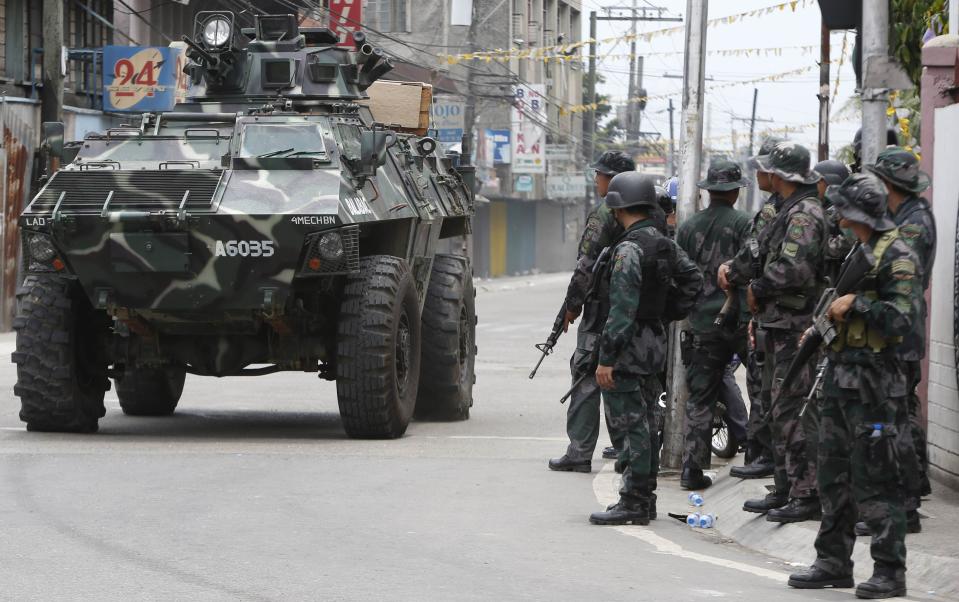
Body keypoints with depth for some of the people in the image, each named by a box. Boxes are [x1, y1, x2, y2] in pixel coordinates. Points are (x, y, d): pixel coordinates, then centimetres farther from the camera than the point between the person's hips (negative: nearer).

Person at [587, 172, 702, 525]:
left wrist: (606, 358, -21)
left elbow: (622, 308, -22)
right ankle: (644, 497, 20)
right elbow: (693, 279, 20)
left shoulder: (629, 249, -18)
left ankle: (633, 503, -6)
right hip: (655, 342, 9)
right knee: (642, 423, 14)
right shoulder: (664, 244, 10)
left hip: (630, 347, -9)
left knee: (631, 425, -7)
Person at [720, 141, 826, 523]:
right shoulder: (789, 211, 16)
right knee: (781, 412, 16)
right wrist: (737, 271, 6)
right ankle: (785, 489, 24)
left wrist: (757, 290, -12)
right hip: (780, 327, 11)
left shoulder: (804, 214, -16)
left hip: (795, 330, -11)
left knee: (794, 413, -9)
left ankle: (806, 496, -7)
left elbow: (793, 269, -26)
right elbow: (769, 262, 21)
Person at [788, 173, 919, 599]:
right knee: (834, 473, 13)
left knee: (874, 480, -7)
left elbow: (901, 320, -21)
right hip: (839, 372, 9)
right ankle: (834, 561, 22)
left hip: (872, 380, -9)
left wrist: (856, 303, -18)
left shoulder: (896, 257, -13)